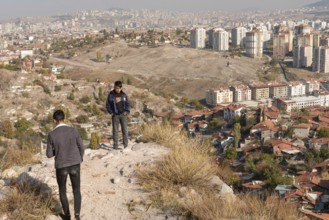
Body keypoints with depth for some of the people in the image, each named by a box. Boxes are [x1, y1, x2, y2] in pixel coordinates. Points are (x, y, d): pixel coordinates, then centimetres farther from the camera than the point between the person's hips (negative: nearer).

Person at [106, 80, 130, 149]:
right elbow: (108, 104, 4)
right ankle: (115, 145, 7)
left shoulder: (123, 95, 4)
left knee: (125, 130, -1)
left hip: (123, 114, 1)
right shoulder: (111, 95, -2)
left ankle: (125, 145, 7)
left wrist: (127, 111, -2)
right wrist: (111, 112, -4)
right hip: (115, 115, -1)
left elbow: (127, 104, 11)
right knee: (115, 130, 0)